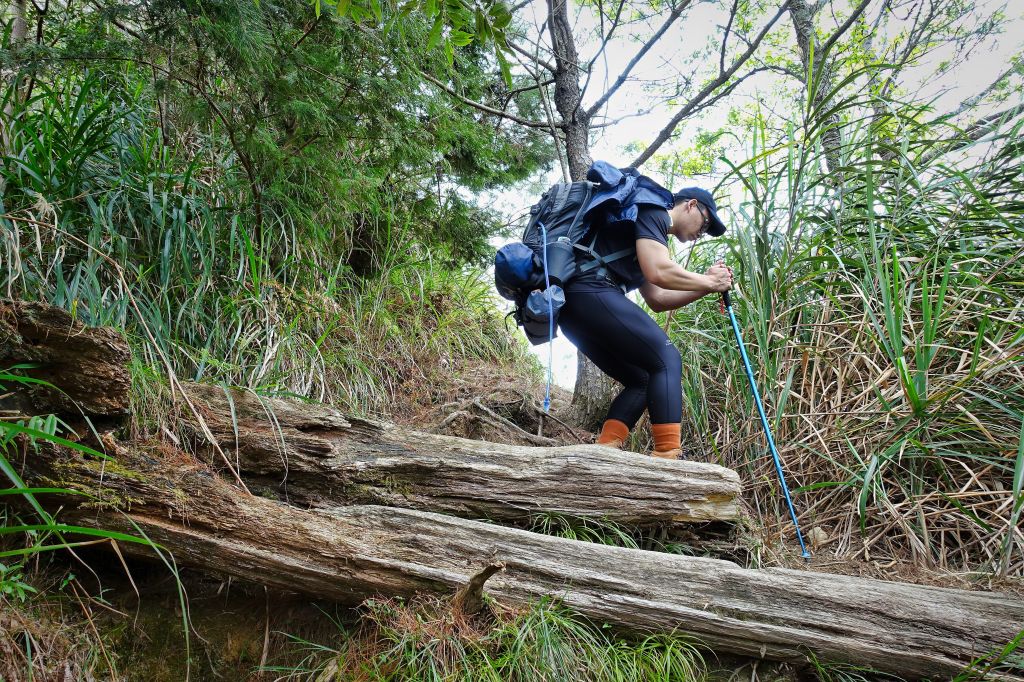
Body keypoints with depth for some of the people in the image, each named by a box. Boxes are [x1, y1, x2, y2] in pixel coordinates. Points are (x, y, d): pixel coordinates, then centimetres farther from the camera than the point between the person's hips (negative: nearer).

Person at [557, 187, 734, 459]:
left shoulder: (646, 242, 33)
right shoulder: (652, 211, 3)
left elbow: (657, 299, 29)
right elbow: (659, 273, -12)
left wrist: (706, 286, 21)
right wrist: (708, 281, 2)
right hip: (592, 292, -10)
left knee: (640, 381, 12)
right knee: (666, 360, -9)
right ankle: (667, 456, -19)